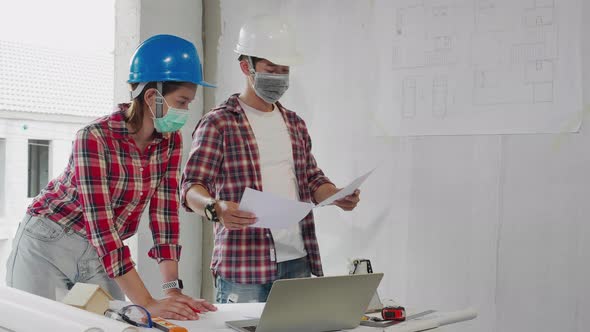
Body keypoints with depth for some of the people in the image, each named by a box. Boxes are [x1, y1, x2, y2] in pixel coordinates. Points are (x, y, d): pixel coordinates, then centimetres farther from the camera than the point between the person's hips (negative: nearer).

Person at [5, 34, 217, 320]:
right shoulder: (95, 138, -26)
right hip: (49, 245, -5)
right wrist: (148, 304, -35)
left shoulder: (170, 141, -7)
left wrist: (173, 290, -18)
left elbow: (164, 212, -9)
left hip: (102, 253, 5)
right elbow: (101, 225, -31)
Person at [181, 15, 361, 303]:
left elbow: (312, 179, 21)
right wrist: (215, 208, -29)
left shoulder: (294, 123, 16)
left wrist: (337, 196, 0)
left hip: (298, 261, 6)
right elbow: (192, 187, -8)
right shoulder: (218, 123, -3)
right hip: (243, 266, -5)